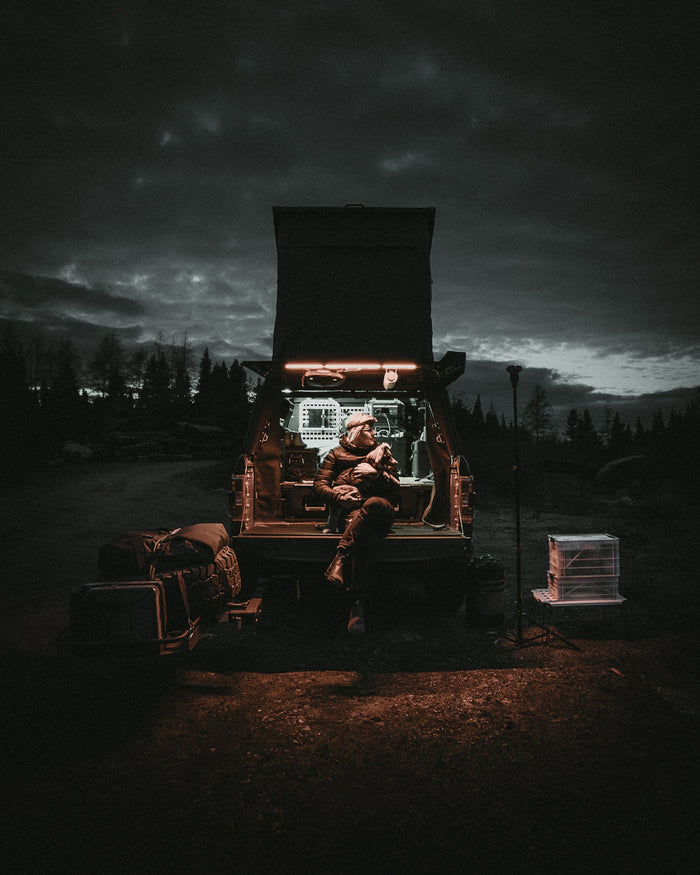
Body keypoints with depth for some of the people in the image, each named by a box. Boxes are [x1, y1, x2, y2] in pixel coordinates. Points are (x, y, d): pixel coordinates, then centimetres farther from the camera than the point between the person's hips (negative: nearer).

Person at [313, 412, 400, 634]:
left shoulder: (382, 453, 24)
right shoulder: (337, 454, 20)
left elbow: (394, 490, 15)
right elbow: (319, 484, 11)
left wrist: (376, 473, -4)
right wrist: (339, 496, -9)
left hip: (379, 511, 1)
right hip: (348, 511, -1)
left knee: (373, 504, -41)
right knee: (368, 535, -39)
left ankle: (340, 561, -46)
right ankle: (358, 602, -43)